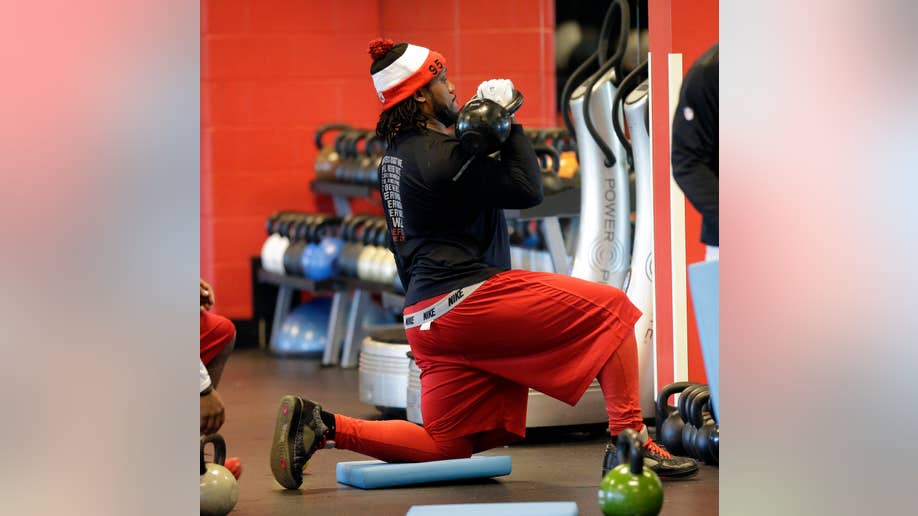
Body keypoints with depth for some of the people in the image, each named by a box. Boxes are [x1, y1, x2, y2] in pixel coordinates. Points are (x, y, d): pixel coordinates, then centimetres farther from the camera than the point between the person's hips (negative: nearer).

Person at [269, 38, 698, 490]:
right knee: (610, 308, -2)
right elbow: (529, 189, -10)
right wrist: (507, 122, -3)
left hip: (425, 315, 10)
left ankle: (323, 426, 2)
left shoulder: (394, 157, 17)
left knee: (445, 444, 15)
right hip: (470, 298, -10)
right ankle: (629, 439, -11)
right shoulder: (441, 155, -13)